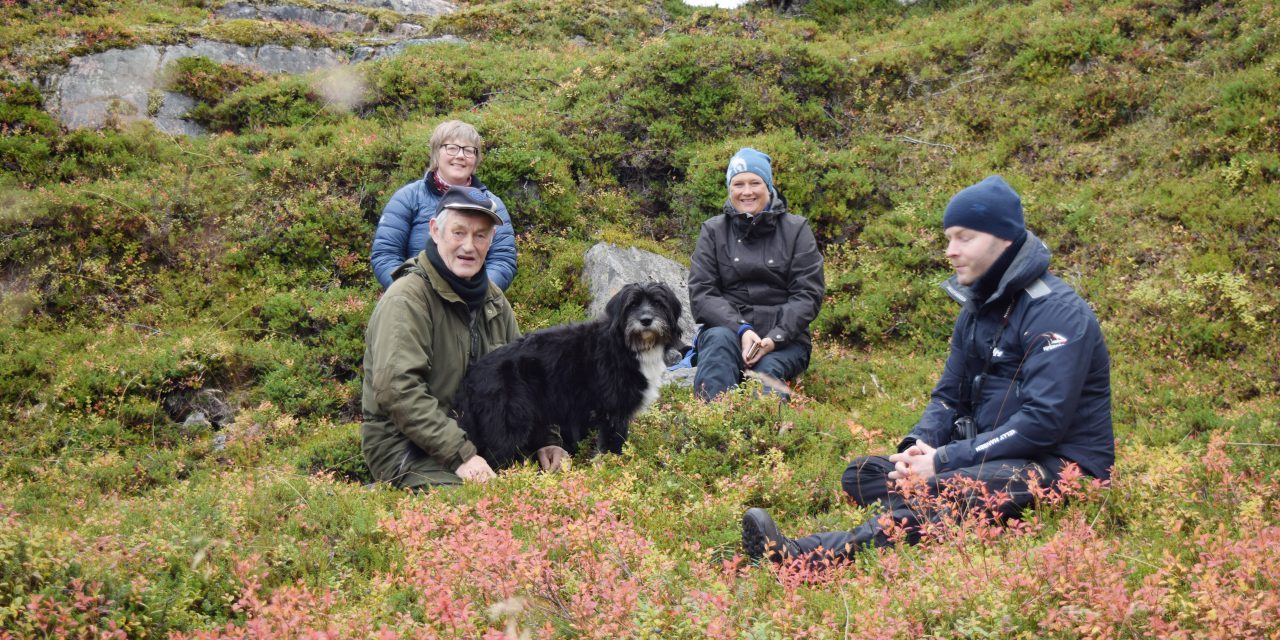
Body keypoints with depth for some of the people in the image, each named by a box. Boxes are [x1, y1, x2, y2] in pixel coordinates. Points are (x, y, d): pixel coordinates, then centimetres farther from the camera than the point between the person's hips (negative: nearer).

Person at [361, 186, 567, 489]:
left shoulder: (492, 298, 12)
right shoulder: (406, 299, -13)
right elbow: (397, 389, -23)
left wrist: (546, 437, 0)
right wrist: (460, 453, -27)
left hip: (475, 440, 8)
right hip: (408, 450, -8)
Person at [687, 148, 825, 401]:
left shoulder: (796, 229, 8)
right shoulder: (713, 231, 10)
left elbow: (808, 294, 0)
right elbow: (701, 294, 0)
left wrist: (774, 338, -16)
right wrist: (741, 330, -17)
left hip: (784, 339, 1)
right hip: (726, 328, 0)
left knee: (768, 370, -33)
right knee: (719, 340, -35)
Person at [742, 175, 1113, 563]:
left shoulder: (1057, 312, -15)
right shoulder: (978, 308, 12)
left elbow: (1043, 421, -23)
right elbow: (949, 395, 15)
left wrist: (944, 460, -23)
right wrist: (920, 443, -8)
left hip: (1060, 467, -9)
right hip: (991, 455, 9)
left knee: (943, 489, -37)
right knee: (862, 474, -5)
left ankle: (811, 556, -46)